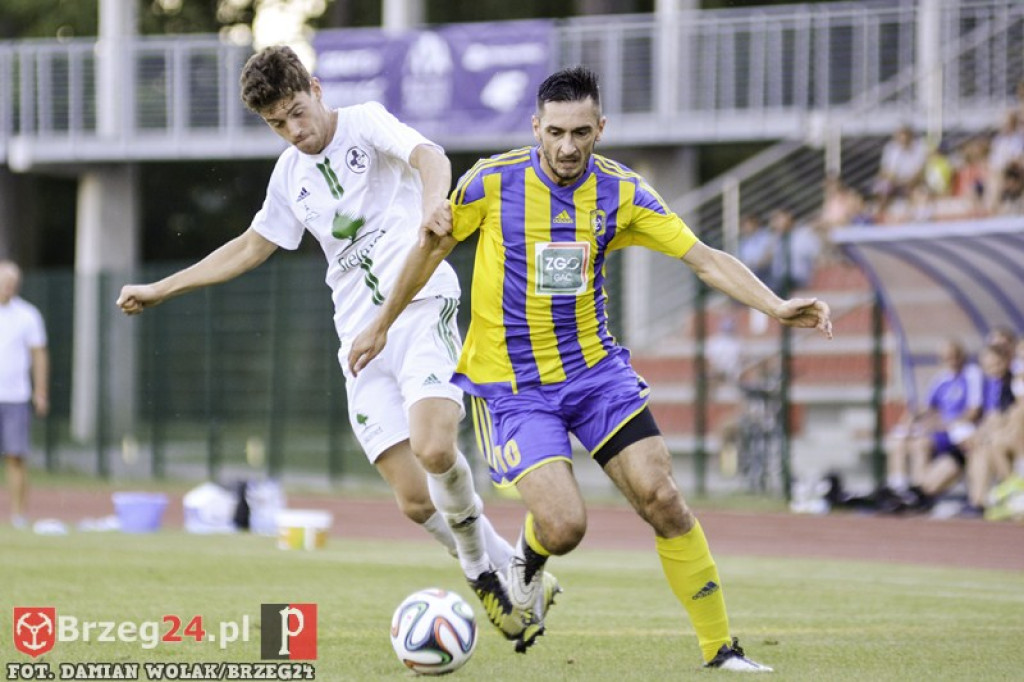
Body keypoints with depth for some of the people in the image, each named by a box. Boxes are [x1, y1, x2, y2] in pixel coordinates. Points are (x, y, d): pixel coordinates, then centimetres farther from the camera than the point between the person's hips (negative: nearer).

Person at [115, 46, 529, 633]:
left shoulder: (365, 123, -2)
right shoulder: (291, 173, 17)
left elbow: (428, 155, -22)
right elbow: (252, 247, 31)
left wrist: (433, 198, -46)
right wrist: (161, 289, 31)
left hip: (421, 308, -5)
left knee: (433, 449, -29)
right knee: (414, 499, -7)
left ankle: (481, 565, -3)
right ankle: (497, 567, 15)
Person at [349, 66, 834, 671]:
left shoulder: (620, 191, -5)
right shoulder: (493, 182, -11)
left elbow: (705, 258, -7)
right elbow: (433, 248, 5)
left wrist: (776, 306, -21)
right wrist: (383, 325, 14)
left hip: (593, 366, 3)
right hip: (510, 384, -3)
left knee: (662, 499, -11)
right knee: (564, 527, -19)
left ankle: (721, 650, 1)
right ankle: (530, 556, 20)